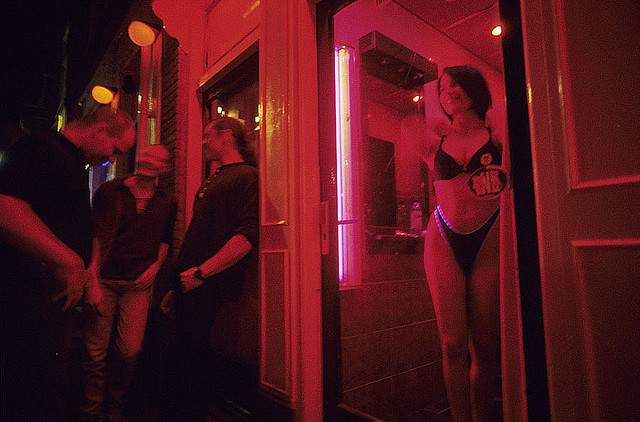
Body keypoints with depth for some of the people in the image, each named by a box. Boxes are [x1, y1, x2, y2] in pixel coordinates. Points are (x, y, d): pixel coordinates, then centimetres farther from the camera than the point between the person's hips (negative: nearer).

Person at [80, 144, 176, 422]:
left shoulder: (166, 203, 7)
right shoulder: (110, 192, 1)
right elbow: (94, 237, -4)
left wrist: (155, 266, 2)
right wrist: (93, 282, -10)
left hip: (139, 284, 2)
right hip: (104, 280, -1)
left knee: (131, 351, 2)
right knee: (95, 351, 4)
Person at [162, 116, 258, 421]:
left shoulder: (247, 176, -8)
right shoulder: (211, 181, 21)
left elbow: (247, 235, -20)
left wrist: (201, 272, -20)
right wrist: (177, 284, 19)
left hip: (207, 285, -8)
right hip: (189, 282, 8)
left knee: (191, 357, -1)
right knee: (185, 355, 16)